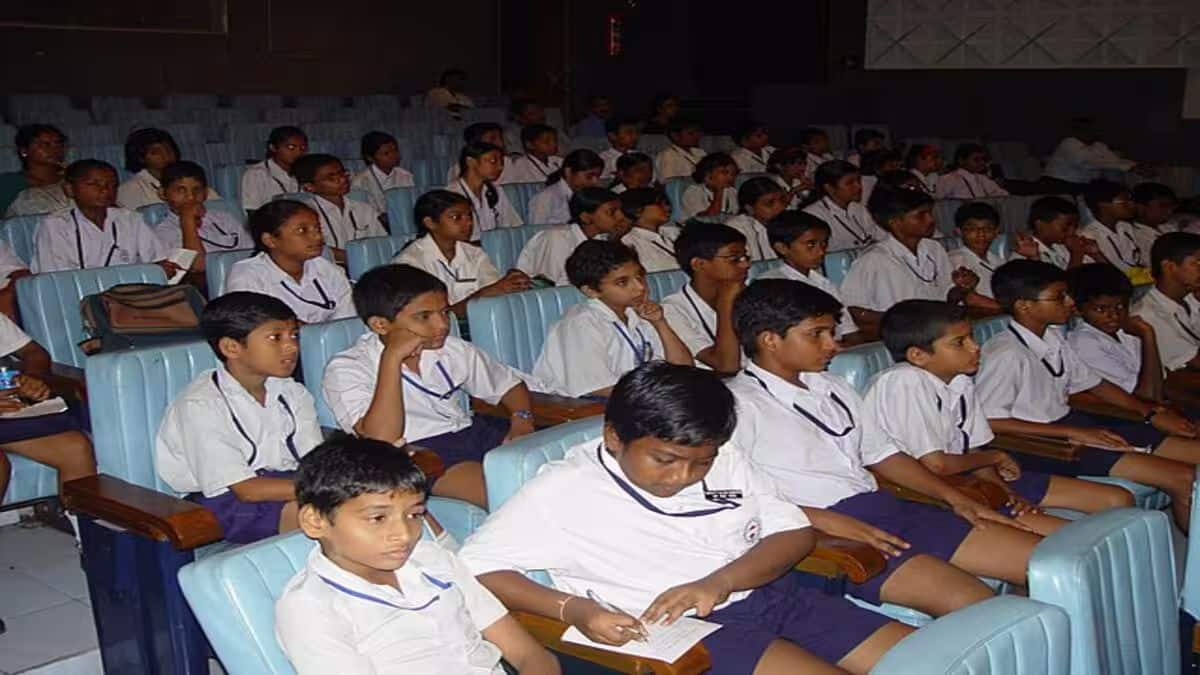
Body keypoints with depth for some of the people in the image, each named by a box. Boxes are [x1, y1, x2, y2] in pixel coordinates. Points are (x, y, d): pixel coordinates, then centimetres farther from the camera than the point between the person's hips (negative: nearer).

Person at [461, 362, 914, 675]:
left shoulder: (724, 459, 8)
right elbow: (476, 567, -11)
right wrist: (574, 609, -26)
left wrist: (720, 581, -13)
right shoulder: (565, 489, -9)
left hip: (775, 593, 7)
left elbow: (795, 533, 7)